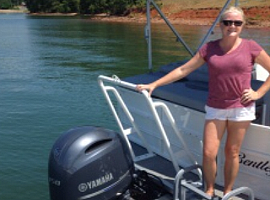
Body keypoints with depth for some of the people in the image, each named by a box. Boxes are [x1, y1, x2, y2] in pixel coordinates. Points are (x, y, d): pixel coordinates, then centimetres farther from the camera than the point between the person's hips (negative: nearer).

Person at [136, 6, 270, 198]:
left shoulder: (250, 47, -3)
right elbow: (183, 70, 0)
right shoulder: (209, 48, 0)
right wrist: (154, 84, -4)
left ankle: (227, 193, 27)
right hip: (215, 108, 1)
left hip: (241, 108, -1)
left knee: (232, 153, 8)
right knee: (209, 153, -1)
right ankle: (210, 191, 22)